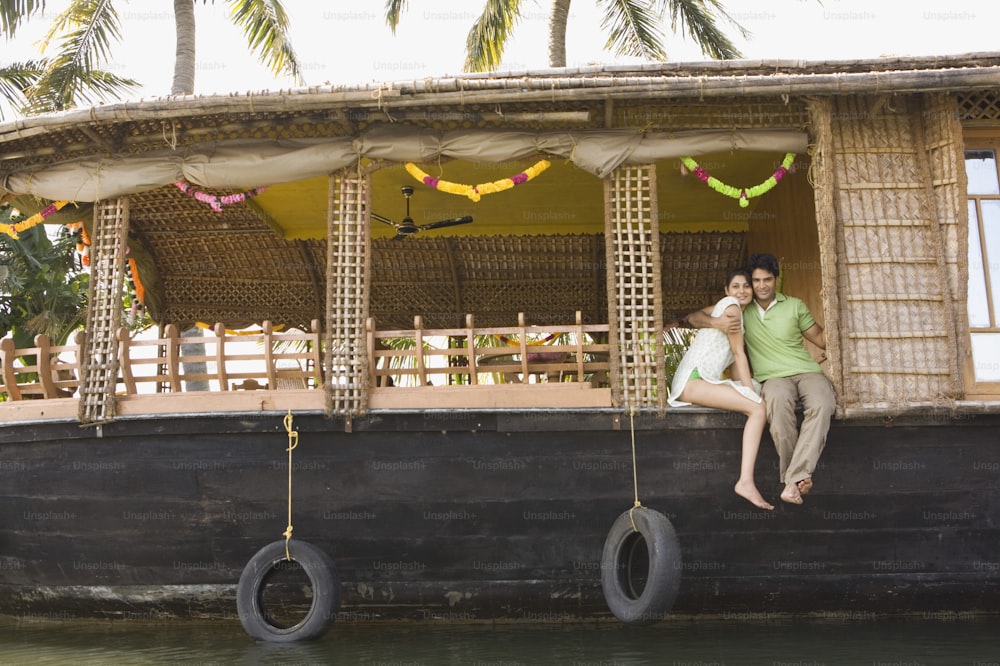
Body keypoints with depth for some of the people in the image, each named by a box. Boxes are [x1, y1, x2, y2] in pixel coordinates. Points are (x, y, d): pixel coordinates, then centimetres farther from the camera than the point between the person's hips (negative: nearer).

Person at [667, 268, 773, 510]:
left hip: (703, 381, 9)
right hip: (693, 379, -9)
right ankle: (746, 482, -29)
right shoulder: (730, 305, -2)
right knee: (758, 408, -20)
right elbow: (739, 354, -6)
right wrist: (751, 392, -8)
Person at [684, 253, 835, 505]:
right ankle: (797, 473, -31)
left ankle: (794, 479, -38)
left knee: (822, 404, -35)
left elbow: (823, 340, 19)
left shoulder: (794, 306, 16)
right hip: (773, 377, -1)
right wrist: (715, 322, -10)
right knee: (777, 399, -40)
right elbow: (693, 317, 9)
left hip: (807, 371, 1)